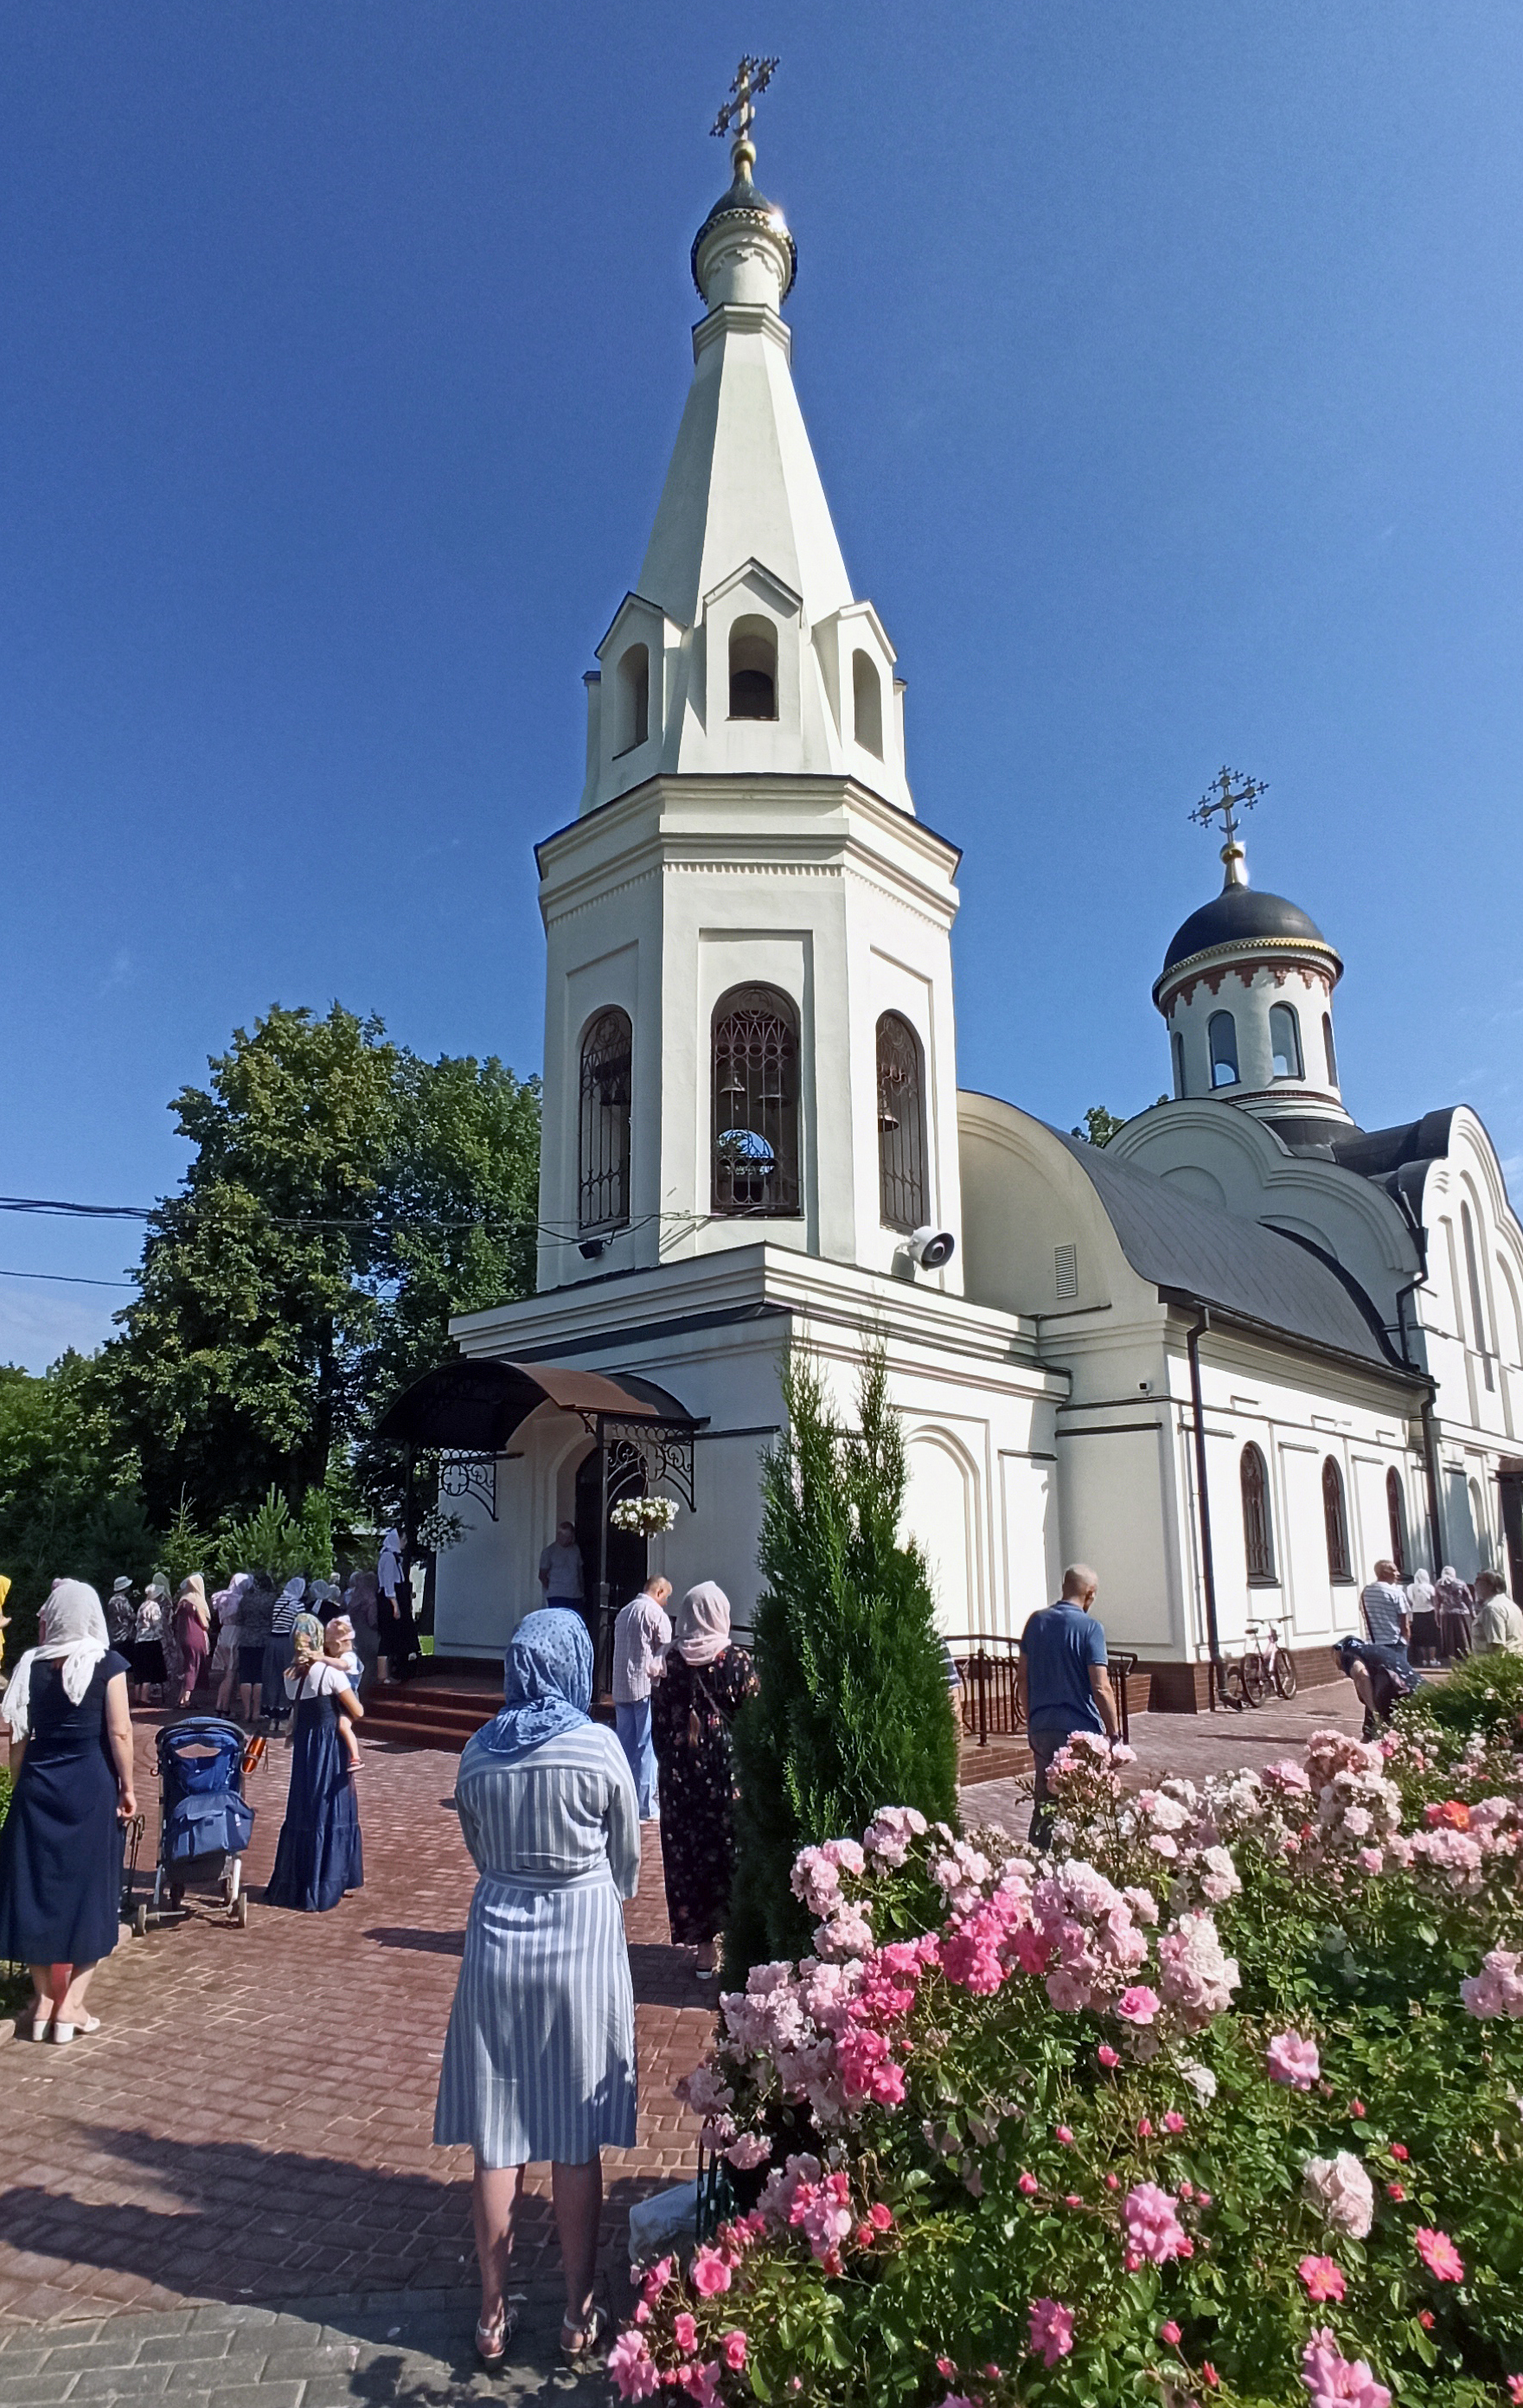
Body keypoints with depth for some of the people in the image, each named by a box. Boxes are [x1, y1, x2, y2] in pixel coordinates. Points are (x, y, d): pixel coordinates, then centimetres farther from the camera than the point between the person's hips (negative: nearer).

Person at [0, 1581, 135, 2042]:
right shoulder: (107, 1663, -9)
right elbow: (119, 1733, -10)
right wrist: (127, 1788, -1)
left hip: (38, 1783, 3)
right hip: (92, 1783, -3)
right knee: (89, 1887, 7)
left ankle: (44, 2000, 19)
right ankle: (70, 2005, 10)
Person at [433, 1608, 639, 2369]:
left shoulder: (479, 1752, -5)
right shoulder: (599, 1747, -13)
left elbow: (479, 1850, 7)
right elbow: (626, 1861, 0)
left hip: (498, 1942, 3)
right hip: (583, 1943, -2)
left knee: (498, 2137, 14)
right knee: (576, 2141, 11)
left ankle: (493, 2315, 26)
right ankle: (579, 2315, 24)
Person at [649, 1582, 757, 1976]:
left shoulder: (671, 1662, -4)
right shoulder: (737, 1661, -10)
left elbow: (658, 1723, 2)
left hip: (680, 1771, 2)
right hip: (727, 1767, -2)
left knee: (685, 1850, 11)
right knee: (727, 1849, 9)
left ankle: (699, 1941, 19)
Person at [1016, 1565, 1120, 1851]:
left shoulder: (1036, 1621, 6)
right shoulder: (1090, 1628, -11)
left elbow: (1022, 1675, 10)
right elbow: (1101, 1688, -15)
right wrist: (1114, 1734, -7)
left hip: (1041, 1728, 5)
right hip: (1079, 1730, -5)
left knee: (1044, 1805, 14)